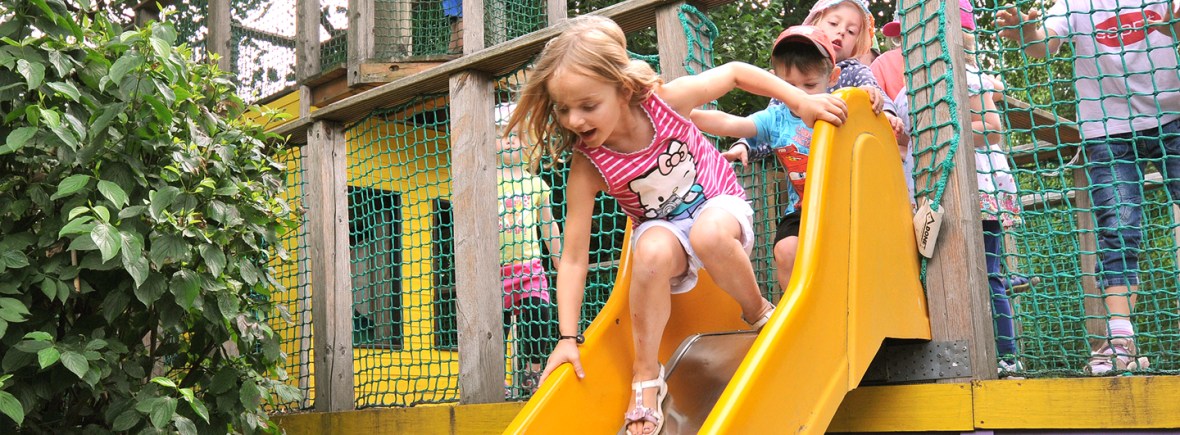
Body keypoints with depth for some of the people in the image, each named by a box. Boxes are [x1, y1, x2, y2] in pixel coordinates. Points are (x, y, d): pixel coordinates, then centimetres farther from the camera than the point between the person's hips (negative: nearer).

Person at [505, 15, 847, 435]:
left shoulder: (667, 100, -24)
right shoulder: (587, 166, -22)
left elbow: (735, 72, -6)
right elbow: (573, 257, -19)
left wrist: (801, 100, -9)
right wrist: (567, 337, -21)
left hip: (720, 204, 0)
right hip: (663, 225, 1)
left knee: (709, 234, -37)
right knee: (653, 250, -36)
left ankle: (759, 313, -8)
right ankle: (646, 374, -18)